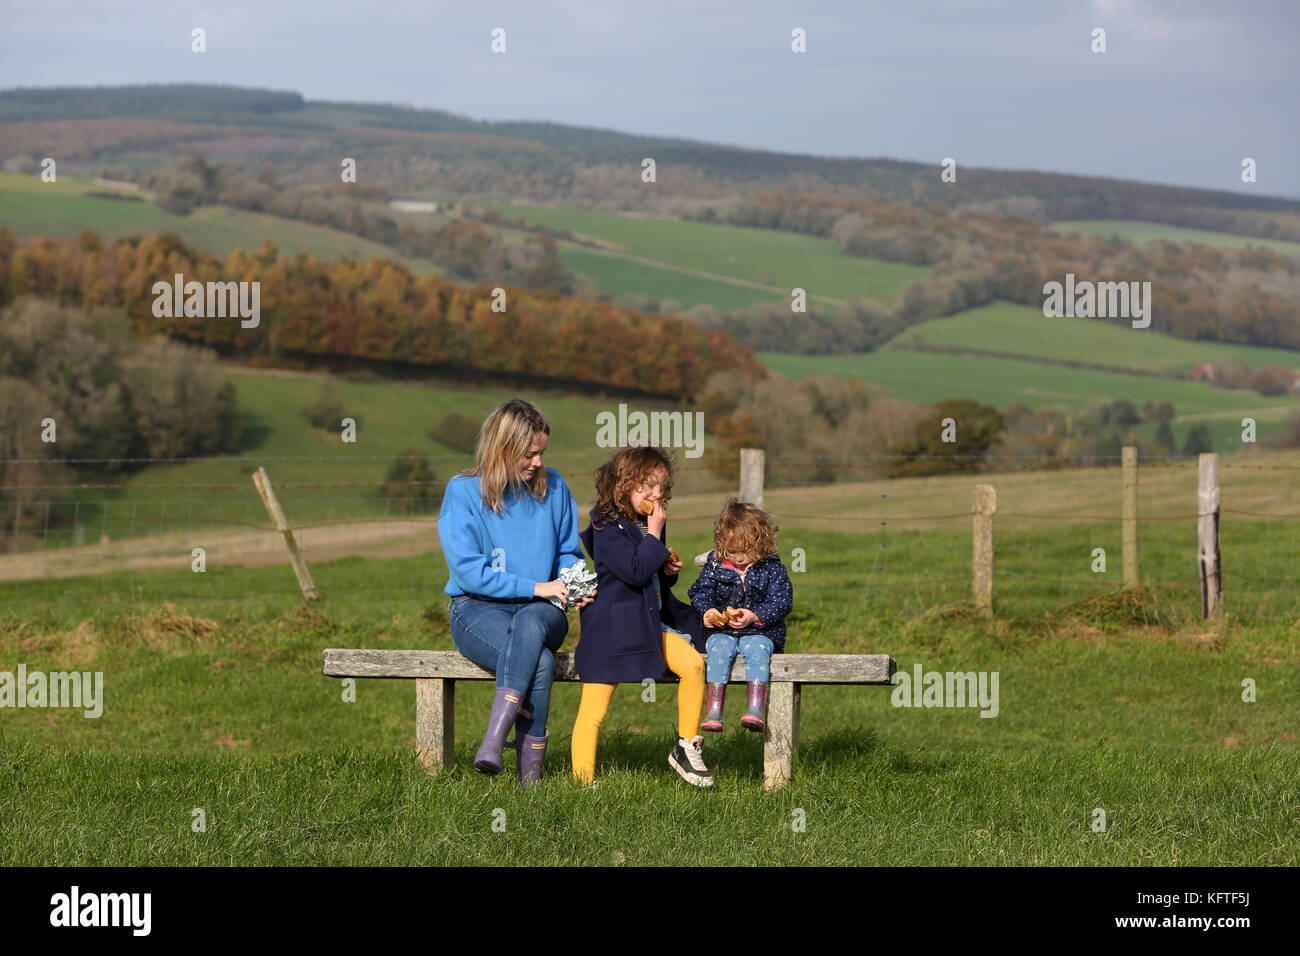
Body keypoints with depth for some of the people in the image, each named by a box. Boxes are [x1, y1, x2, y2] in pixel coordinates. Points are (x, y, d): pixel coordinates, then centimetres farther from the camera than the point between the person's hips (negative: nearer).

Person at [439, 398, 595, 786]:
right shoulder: (463, 491, -3)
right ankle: (530, 767, -30)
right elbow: (467, 570, -10)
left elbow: (568, 551, 18)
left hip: (541, 609, 3)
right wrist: (534, 587, -16)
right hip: (478, 608, -3)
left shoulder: (552, 486, 9)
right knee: (540, 661, -36)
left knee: (529, 624, -39)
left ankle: (494, 742, -44)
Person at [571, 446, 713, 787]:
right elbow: (634, 571, -23)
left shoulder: (650, 524, 13)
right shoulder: (608, 527, -11)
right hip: (610, 627, -7)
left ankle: (687, 748, -1)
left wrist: (667, 571, 5)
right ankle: (583, 781, -4)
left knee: (693, 664, -13)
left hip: (650, 624, 7)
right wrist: (655, 535, -15)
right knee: (593, 711, -8)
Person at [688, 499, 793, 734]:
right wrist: (707, 611, -11)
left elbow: (781, 601, -4)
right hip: (722, 631, 1)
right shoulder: (715, 564, 5)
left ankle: (756, 709, -42)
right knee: (719, 649, -30)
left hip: (759, 631, -1)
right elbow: (700, 593, 12)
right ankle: (714, 711, -36)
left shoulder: (771, 568, -1)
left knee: (756, 650, -33)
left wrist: (754, 616, -19)